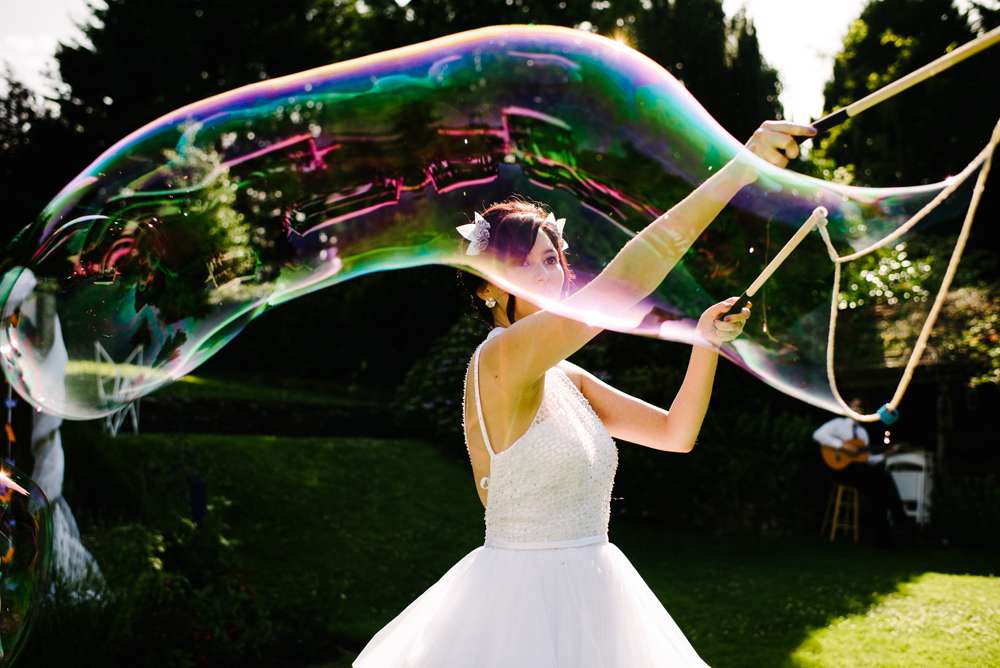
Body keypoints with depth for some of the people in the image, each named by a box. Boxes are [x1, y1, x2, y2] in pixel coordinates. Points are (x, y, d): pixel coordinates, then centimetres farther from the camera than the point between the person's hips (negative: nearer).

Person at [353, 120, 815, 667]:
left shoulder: (563, 377, 9)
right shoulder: (499, 360, -16)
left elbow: (676, 433, 12)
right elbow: (620, 284, -28)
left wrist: (706, 342, -4)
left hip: (583, 596, 9)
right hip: (523, 598, -8)